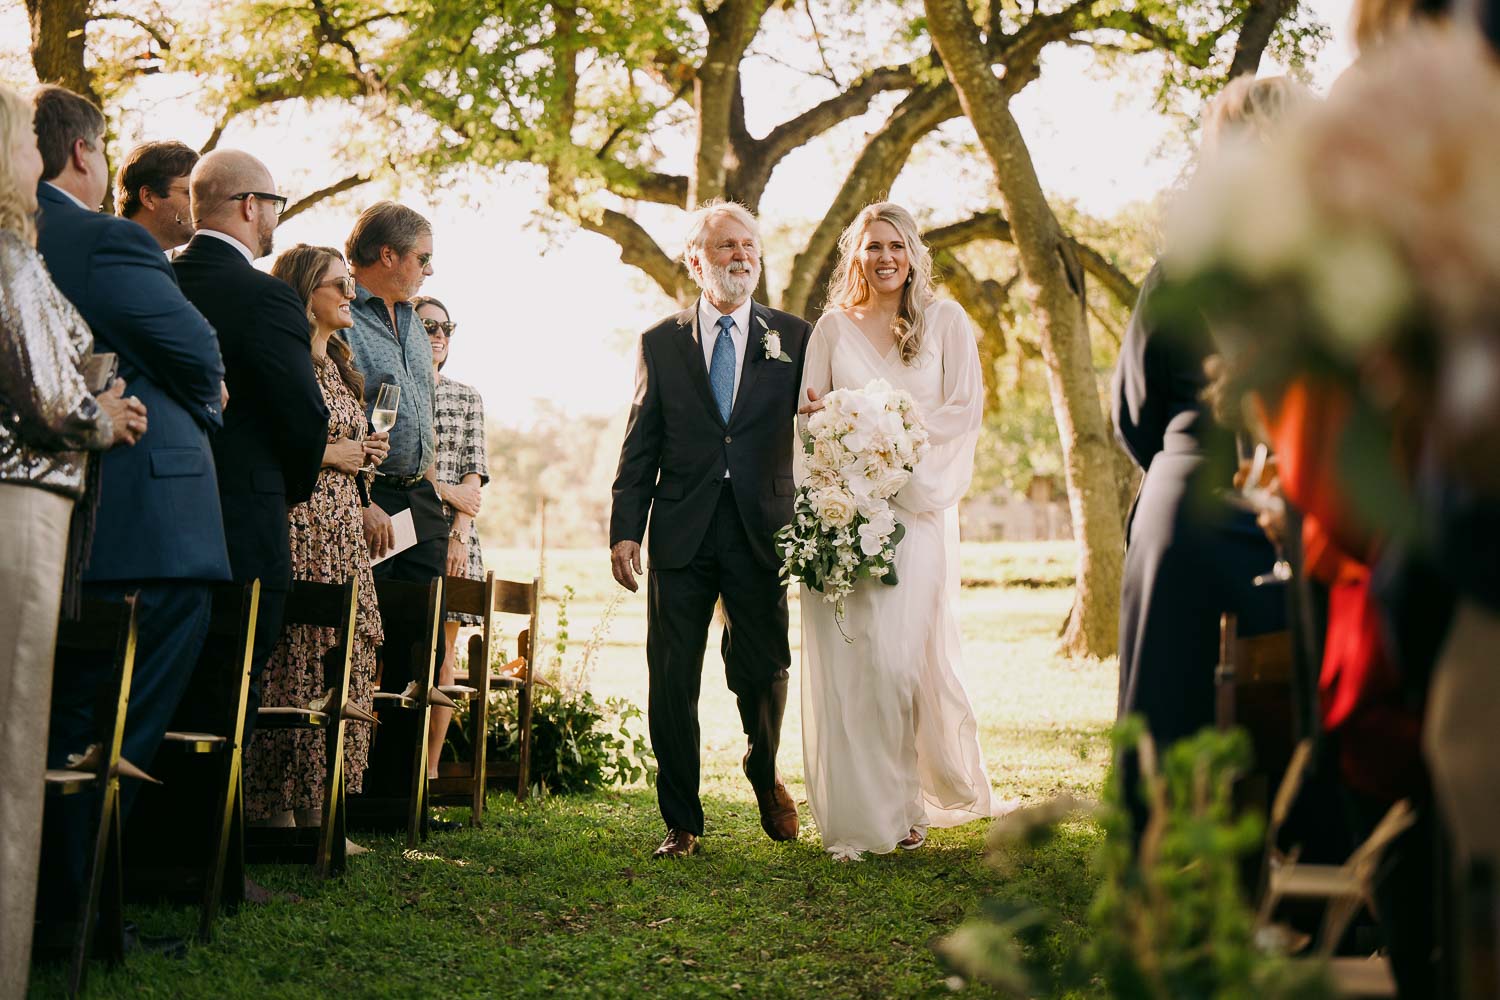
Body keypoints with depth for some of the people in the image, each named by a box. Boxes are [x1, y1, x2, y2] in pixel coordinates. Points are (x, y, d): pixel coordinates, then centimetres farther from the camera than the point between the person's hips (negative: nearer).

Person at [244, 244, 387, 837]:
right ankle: (274, 809, -2)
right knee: (293, 663, -8)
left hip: (344, 534, 9)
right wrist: (327, 454, -12)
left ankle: (315, 807, 11)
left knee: (341, 666, 6)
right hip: (295, 526, -9)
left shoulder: (338, 366, 21)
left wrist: (361, 455, 9)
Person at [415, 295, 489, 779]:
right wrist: (442, 490, -7)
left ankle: (429, 770, 3)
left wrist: (459, 536, -5)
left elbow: (473, 476, 8)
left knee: (441, 654, 0)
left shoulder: (466, 398, 16)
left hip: (451, 536, 3)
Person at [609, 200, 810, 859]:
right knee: (672, 680, 2)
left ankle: (765, 775, 37)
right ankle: (682, 821, 15)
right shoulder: (661, 343, 9)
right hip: (681, 533, 1)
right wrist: (624, 529, -2)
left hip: (762, 532, 0)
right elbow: (639, 446, 7)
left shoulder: (793, 336, 7)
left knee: (764, 673, 5)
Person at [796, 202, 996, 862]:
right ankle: (856, 816, -1)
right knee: (848, 655, -6)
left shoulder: (945, 321, 8)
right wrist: (822, 420, -10)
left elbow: (966, 408, 1)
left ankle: (912, 805, 10)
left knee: (909, 653, -7)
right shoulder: (833, 327, 13)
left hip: (917, 505, -1)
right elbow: (808, 413, 13)